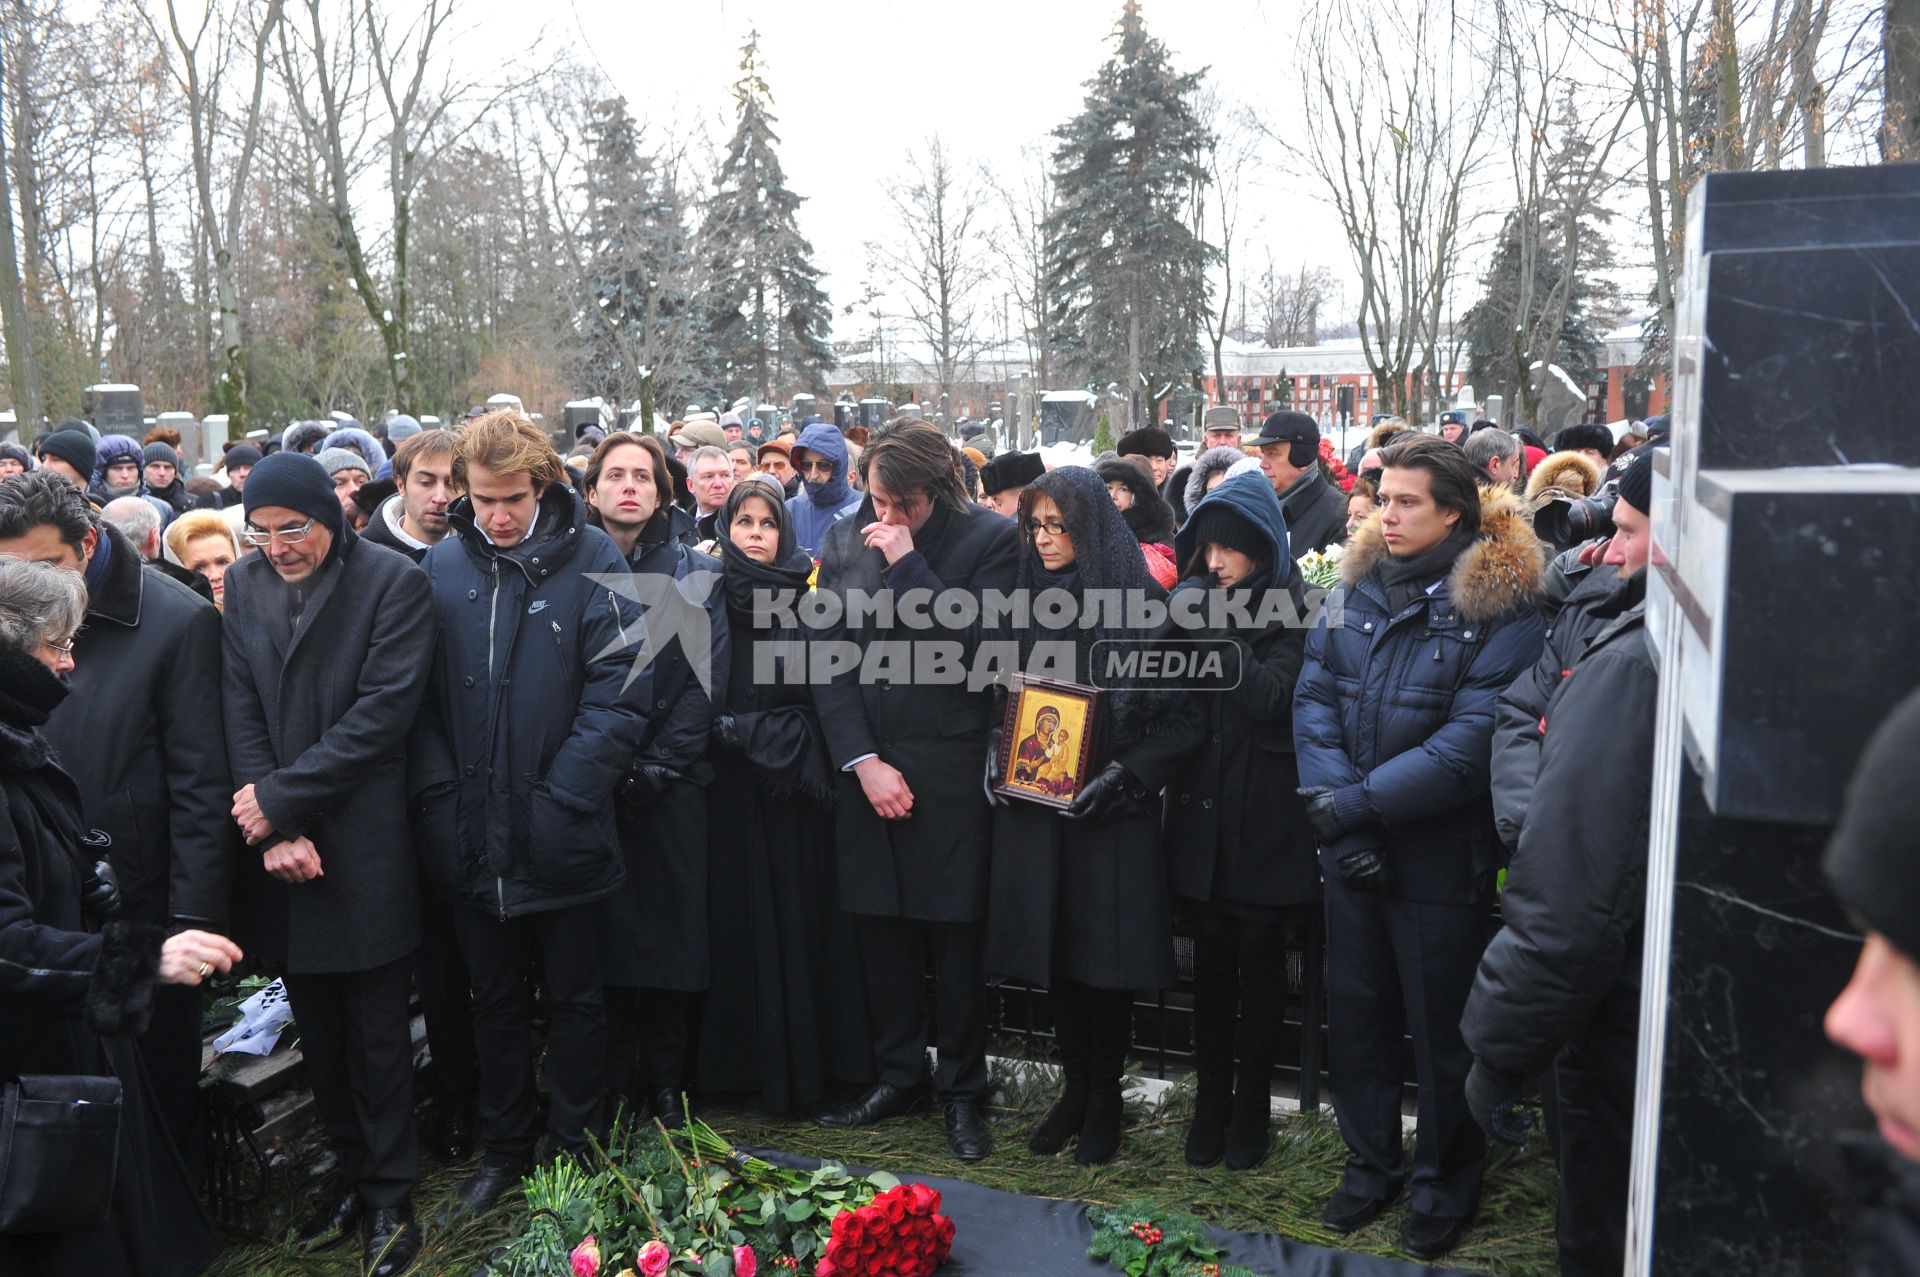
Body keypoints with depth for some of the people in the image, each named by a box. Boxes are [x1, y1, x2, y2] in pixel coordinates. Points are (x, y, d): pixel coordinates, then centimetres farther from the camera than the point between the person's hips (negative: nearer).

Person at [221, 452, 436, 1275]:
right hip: (282, 850, 4)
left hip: (364, 849, -4)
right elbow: (242, 713, 2)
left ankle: (390, 1197, 19)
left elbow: (382, 713, -13)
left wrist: (279, 800, -14)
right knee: (317, 1029, 13)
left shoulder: (392, 582, -7)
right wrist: (274, 831, -8)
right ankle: (353, 1172, 29)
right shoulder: (244, 585, 7)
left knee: (376, 1033, 5)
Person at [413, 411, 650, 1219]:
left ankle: (573, 1154, 30)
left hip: (560, 842, -3)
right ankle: (504, 1151, 36)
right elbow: (421, 695, 4)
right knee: (495, 1000, 19)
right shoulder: (443, 566, 1)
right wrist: (438, 791, -7)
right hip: (469, 840, 3)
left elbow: (620, 695, -13)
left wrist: (561, 800, -18)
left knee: (573, 1001, 13)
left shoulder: (590, 562, -9)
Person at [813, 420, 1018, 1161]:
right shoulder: (844, 542, 5)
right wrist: (862, 760, -5)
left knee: (954, 930, 3)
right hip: (863, 760, 4)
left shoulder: (989, 539, -6)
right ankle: (899, 1077, 27)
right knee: (878, 925, 11)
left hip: (948, 765, -4)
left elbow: (974, 645, -16)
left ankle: (963, 1091, 19)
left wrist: (908, 564, -18)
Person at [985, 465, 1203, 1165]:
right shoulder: (1026, 601, 8)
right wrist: (995, 750, 1)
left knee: (1106, 956, 3)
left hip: (1111, 811, -4)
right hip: (1032, 805, 4)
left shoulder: (1141, 603, -7)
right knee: (1056, 952, 10)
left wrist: (1124, 774, -16)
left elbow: (1183, 715, -7)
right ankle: (1074, 1089, 27)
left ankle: (1104, 1099, 22)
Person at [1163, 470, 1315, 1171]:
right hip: (1202, 811, 4)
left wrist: (1220, 634, -23)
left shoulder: (1288, 612, -6)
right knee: (1211, 961, 10)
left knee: (1258, 963, 7)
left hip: (1264, 816, -4)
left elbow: (1274, 698, -18)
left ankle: (1251, 1111, 20)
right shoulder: (1194, 600, 8)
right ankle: (1210, 1102, 22)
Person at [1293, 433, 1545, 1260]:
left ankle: (1446, 1183, 33)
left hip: (1440, 857, -5)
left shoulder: (1500, 608, -14)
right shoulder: (1359, 586, 2)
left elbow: (1466, 749, -20)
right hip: (1350, 851, 5)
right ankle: (1371, 1161, 38)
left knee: (1439, 1028, 11)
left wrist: (1351, 802, -20)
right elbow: (1313, 697, -3)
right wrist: (1337, 816, -14)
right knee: (1354, 1012, 17)